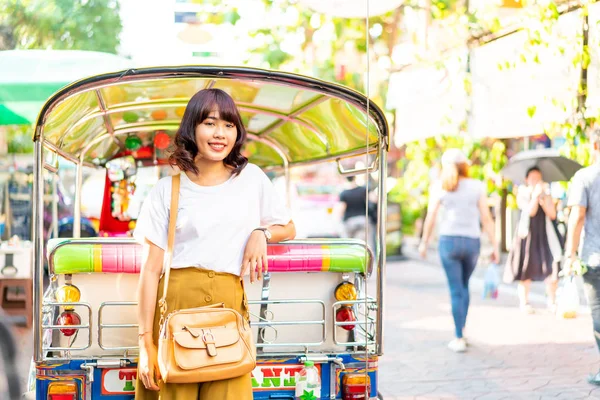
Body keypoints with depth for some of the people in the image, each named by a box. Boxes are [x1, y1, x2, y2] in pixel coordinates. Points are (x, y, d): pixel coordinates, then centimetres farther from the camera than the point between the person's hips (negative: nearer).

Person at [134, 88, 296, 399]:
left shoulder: (251, 178, 11)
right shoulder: (166, 190, 5)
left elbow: (288, 229, 25)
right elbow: (151, 270, 1)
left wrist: (261, 233, 1)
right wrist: (146, 342, -6)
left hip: (228, 305, 1)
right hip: (176, 304, -1)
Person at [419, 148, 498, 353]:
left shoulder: (439, 188, 1)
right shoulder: (477, 186, 1)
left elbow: (430, 218, 1)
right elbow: (486, 218, -2)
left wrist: (424, 242, 13)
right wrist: (494, 246, 2)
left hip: (448, 240, -1)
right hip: (472, 242, 1)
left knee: (456, 291, 3)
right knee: (464, 286, 22)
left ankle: (459, 338, 2)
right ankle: (462, 329, 24)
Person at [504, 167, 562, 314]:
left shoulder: (546, 194, 12)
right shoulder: (522, 194, 2)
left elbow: (552, 214, -2)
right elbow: (530, 211, -15)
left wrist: (543, 196, -8)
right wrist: (535, 195, -15)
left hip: (544, 234, 3)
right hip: (527, 235, -3)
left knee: (552, 268, -6)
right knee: (526, 269, -1)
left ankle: (552, 301, 5)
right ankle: (524, 303, 8)